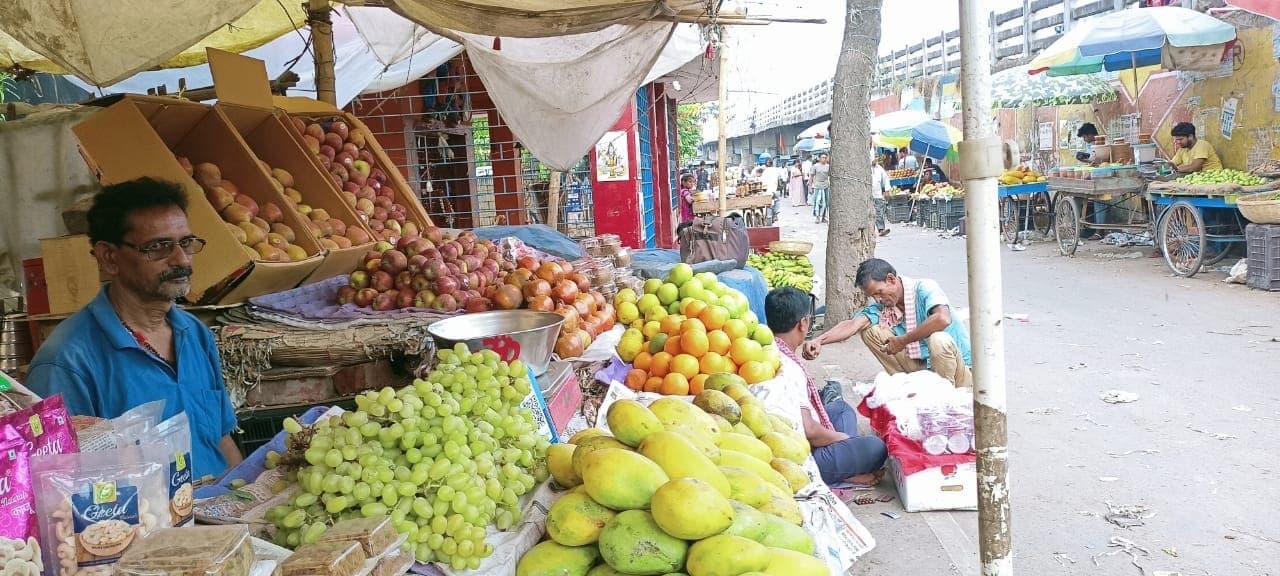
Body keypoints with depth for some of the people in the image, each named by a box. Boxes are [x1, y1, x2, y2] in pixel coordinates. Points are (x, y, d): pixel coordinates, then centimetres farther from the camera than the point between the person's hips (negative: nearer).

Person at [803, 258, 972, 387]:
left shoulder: (924, 288, -16)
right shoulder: (881, 307, 0)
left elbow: (943, 318, -37)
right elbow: (852, 325, -17)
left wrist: (902, 341, -28)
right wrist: (819, 341, -35)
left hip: (960, 367, -6)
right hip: (921, 365, 6)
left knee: (938, 339, -38)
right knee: (870, 331, -4)